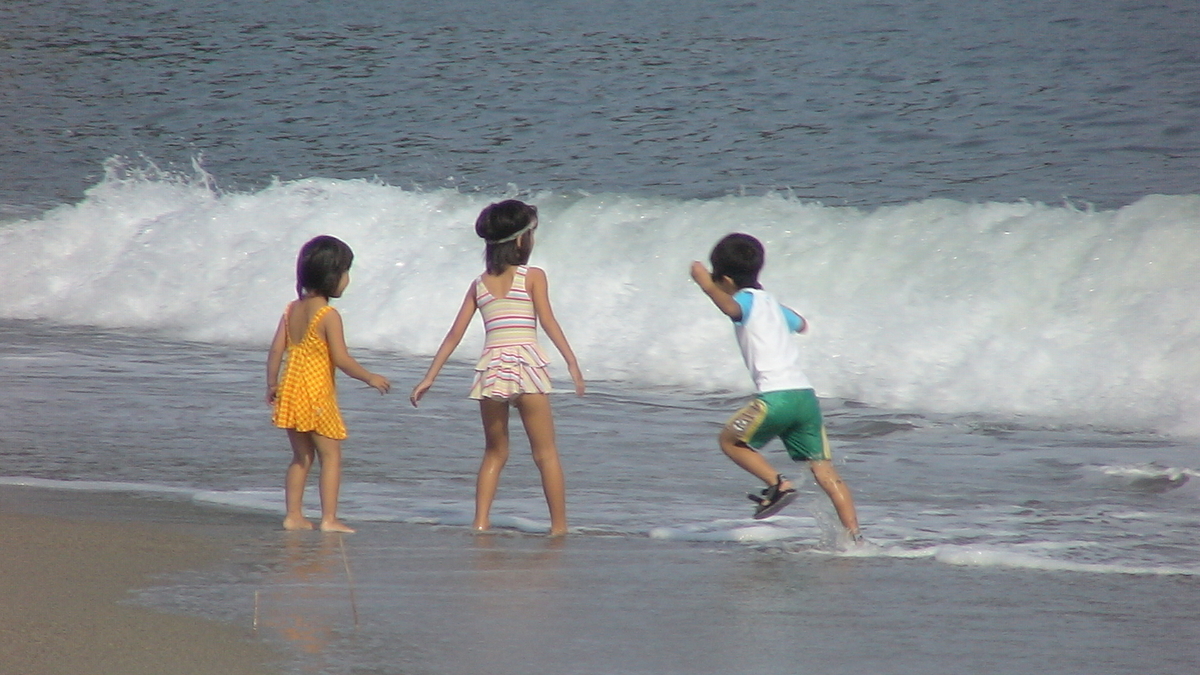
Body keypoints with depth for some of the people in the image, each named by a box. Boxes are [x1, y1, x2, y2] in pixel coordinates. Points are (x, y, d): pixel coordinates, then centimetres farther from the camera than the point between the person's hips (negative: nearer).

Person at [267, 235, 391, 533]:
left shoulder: (292, 310, 6)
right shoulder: (328, 315, -14)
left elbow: (276, 350, 7)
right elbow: (341, 360, -16)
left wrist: (272, 385, 18)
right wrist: (371, 378, -5)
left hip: (290, 388, 7)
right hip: (317, 392, -7)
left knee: (301, 457, 15)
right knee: (330, 455, 1)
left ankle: (294, 515, 14)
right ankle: (329, 518, -4)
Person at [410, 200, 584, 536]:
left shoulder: (479, 284, 13)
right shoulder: (533, 277, 2)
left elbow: (454, 334, 12)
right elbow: (548, 322, -8)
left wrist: (430, 377, 15)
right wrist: (572, 362, -11)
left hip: (490, 367, 4)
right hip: (526, 364, -4)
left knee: (495, 452, 16)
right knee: (545, 452, 4)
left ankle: (480, 521, 6)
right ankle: (559, 525, 3)